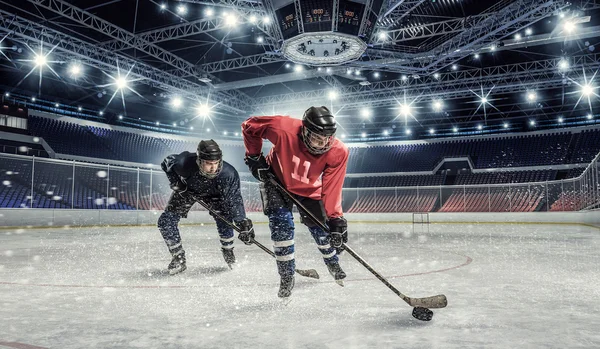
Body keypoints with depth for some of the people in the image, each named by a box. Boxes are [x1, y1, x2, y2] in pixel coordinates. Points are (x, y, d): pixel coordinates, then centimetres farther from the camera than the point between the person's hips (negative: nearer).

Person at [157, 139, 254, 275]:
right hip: (187, 189, 1)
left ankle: (228, 252, 5)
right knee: (166, 221, -7)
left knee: (224, 217, -21)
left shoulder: (228, 174, -39)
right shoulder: (185, 162, -39)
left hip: (214, 193, -1)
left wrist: (243, 224, -37)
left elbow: (234, 200, -32)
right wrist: (176, 183, -25)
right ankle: (179, 258, 9)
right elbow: (167, 162, -16)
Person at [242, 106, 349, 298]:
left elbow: (331, 188, -25)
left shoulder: (338, 152, -31)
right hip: (277, 180, -1)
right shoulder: (283, 128, -38)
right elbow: (249, 126, -20)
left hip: (309, 190, 2)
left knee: (321, 228, 6)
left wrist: (336, 219, -29)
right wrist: (254, 157, -16)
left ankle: (333, 264, 38)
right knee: (282, 225, -14)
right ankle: (287, 276, 6)